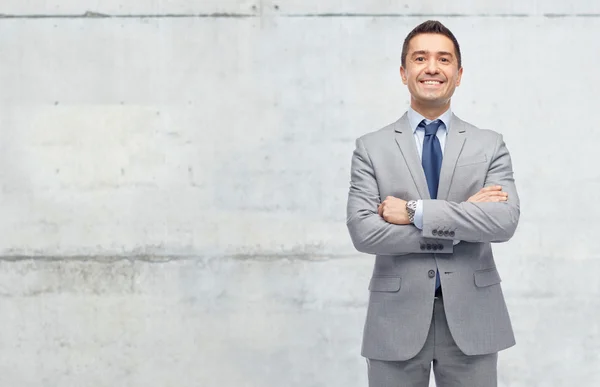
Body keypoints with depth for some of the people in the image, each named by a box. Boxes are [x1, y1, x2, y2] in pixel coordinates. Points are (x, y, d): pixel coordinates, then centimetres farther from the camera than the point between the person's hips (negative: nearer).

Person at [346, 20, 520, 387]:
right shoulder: (371, 148, 2)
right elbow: (363, 231, -11)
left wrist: (417, 212, -16)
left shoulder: (490, 145, 4)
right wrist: (462, 219, -12)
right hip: (397, 320, 0)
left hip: (471, 319, 1)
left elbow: (505, 221, -11)